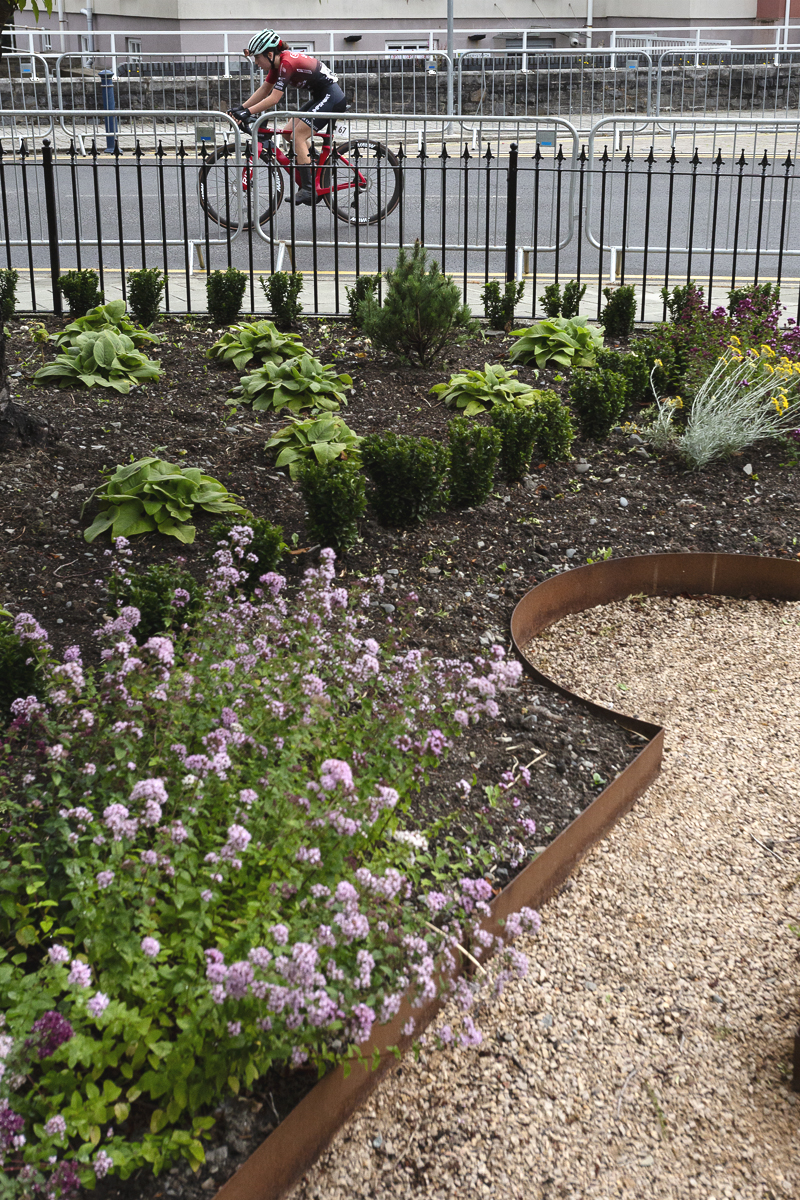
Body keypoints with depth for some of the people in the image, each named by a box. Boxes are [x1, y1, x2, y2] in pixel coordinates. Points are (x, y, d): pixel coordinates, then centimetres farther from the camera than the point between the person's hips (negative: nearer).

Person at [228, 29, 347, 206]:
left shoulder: (287, 63, -23)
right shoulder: (278, 62, 5)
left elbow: (274, 98, -27)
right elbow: (264, 90, 12)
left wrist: (248, 112, -27)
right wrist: (240, 108, 6)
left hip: (331, 98, -10)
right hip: (320, 98, 10)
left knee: (297, 136, -13)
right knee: (288, 133, 6)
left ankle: (308, 190, -12)